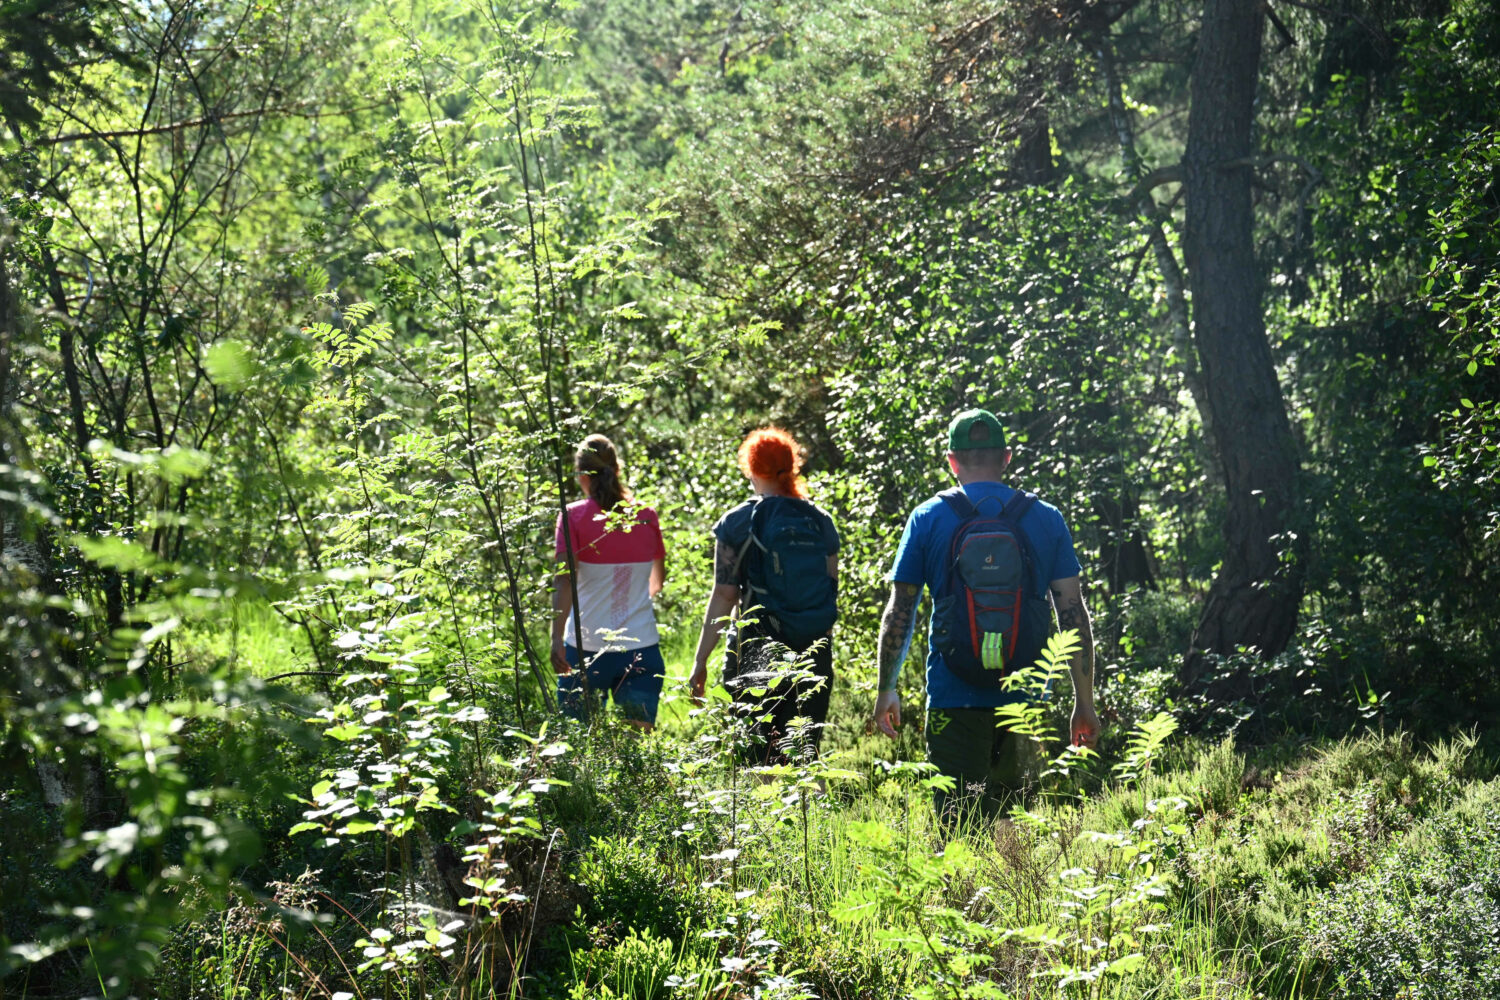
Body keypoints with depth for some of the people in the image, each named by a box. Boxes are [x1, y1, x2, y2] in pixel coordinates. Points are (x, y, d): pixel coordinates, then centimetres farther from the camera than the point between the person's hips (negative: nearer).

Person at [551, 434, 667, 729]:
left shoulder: (574, 516, -4)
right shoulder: (646, 516, 6)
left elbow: (564, 580, -14)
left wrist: (556, 639, -16)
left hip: (586, 646, -2)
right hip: (642, 646, 2)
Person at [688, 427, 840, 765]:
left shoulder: (738, 522, -3)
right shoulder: (821, 521, 8)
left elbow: (724, 595, -6)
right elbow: (832, 589, 11)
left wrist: (700, 661, -2)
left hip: (757, 650, -3)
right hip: (815, 654, 4)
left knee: (757, 753, 1)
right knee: (805, 750, 8)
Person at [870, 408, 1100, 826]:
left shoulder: (928, 518, 0)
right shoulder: (1046, 518, 4)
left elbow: (899, 613, 1)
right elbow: (1073, 614, 2)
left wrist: (885, 690, 12)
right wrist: (1084, 701, 7)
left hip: (954, 696, -2)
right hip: (1023, 697, 2)